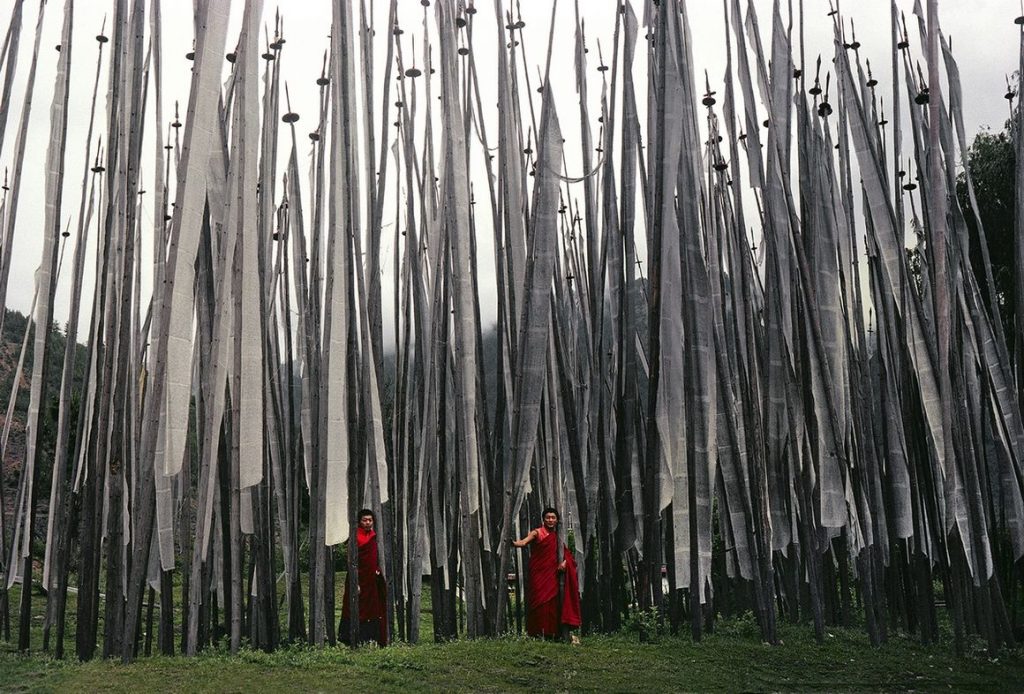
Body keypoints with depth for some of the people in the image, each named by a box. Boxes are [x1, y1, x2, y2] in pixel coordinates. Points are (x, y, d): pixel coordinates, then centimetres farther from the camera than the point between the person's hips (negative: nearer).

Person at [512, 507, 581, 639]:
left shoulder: (557, 536, 14)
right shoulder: (537, 532, -2)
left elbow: (566, 553, 15)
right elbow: (523, 542, -19)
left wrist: (565, 561, -7)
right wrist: (514, 543, -39)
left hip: (552, 575, 4)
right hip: (539, 574, -4)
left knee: (552, 602, 1)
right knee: (539, 602, -9)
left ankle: (551, 633, 6)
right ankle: (538, 632, -5)